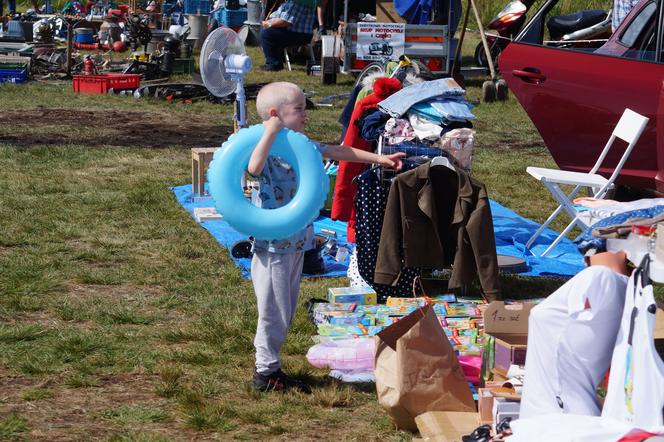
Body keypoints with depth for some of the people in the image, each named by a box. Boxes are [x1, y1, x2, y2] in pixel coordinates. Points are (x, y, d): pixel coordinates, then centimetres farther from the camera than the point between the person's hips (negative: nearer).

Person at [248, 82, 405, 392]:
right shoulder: (268, 149, -18)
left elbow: (336, 151, 18)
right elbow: (254, 168, -40)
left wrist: (378, 158, 19)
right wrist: (271, 132, -35)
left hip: (296, 243, 9)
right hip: (273, 246, -9)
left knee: (286, 310, 16)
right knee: (275, 312, 0)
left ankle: (270, 367, 27)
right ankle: (266, 372, 12)